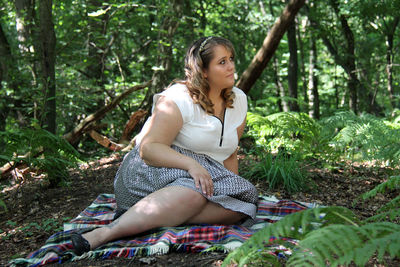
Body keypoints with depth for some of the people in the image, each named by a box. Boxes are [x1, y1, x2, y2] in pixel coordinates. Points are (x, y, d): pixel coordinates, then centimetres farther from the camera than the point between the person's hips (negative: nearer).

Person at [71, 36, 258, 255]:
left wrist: (233, 186, 3)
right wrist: (191, 164, -33)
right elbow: (148, 147, -19)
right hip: (153, 171, -6)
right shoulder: (179, 98, -9)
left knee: (241, 205, -27)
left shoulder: (238, 100, 12)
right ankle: (102, 234, -49)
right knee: (194, 192, -41)